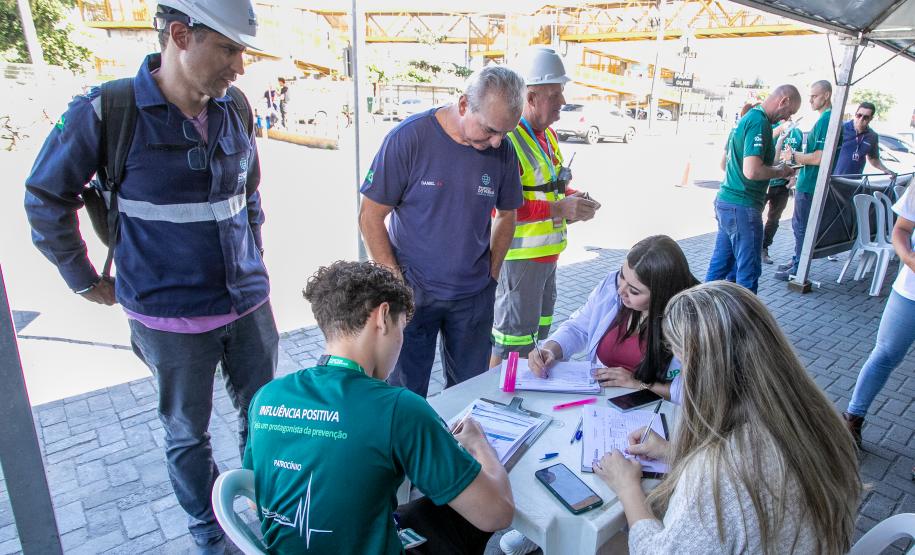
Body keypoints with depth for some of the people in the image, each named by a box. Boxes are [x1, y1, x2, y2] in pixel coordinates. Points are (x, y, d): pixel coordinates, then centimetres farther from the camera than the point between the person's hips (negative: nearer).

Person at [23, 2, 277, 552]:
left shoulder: (233, 111, 2)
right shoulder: (106, 112, -13)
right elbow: (46, 199, 0)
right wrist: (84, 280, 4)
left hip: (249, 304, 5)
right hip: (171, 316, -4)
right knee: (188, 433, 14)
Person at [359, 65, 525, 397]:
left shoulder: (503, 152, -3)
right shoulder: (408, 138, -14)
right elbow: (371, 217, -9)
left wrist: (491, 274, 6)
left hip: (475, 296, 3)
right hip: (413, 292, -3)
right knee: (406, 395, 11)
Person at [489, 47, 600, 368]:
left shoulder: (547, 134, 13)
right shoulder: (508, 139, -19)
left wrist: (573, 199, 4)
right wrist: (558, 209, -27)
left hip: (547, 254, 10)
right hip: (519, 256, -10)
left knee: (537, 332, 21)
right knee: (511, 342, 0)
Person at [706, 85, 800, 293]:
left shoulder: (748, 117, 15)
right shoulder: (760, 122, -16)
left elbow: (725, 163, 25)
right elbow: (752, 171, -27)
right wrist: (780, 172, -8)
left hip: (726, 201, 10)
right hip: (742, 206, -10)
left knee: (719, 264, 15)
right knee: (748, 270, 0)